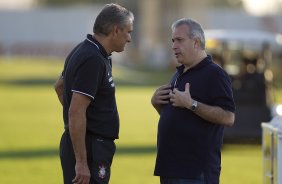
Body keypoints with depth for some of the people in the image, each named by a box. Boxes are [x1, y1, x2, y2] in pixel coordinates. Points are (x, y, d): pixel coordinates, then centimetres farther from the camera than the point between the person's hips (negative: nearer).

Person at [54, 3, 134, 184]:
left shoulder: (84, 51, 12)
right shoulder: (93, 60, -19)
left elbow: (60, 86, 28)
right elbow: (76, 112, -25)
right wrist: (81, 162, -25)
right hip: (88, 148, -10)